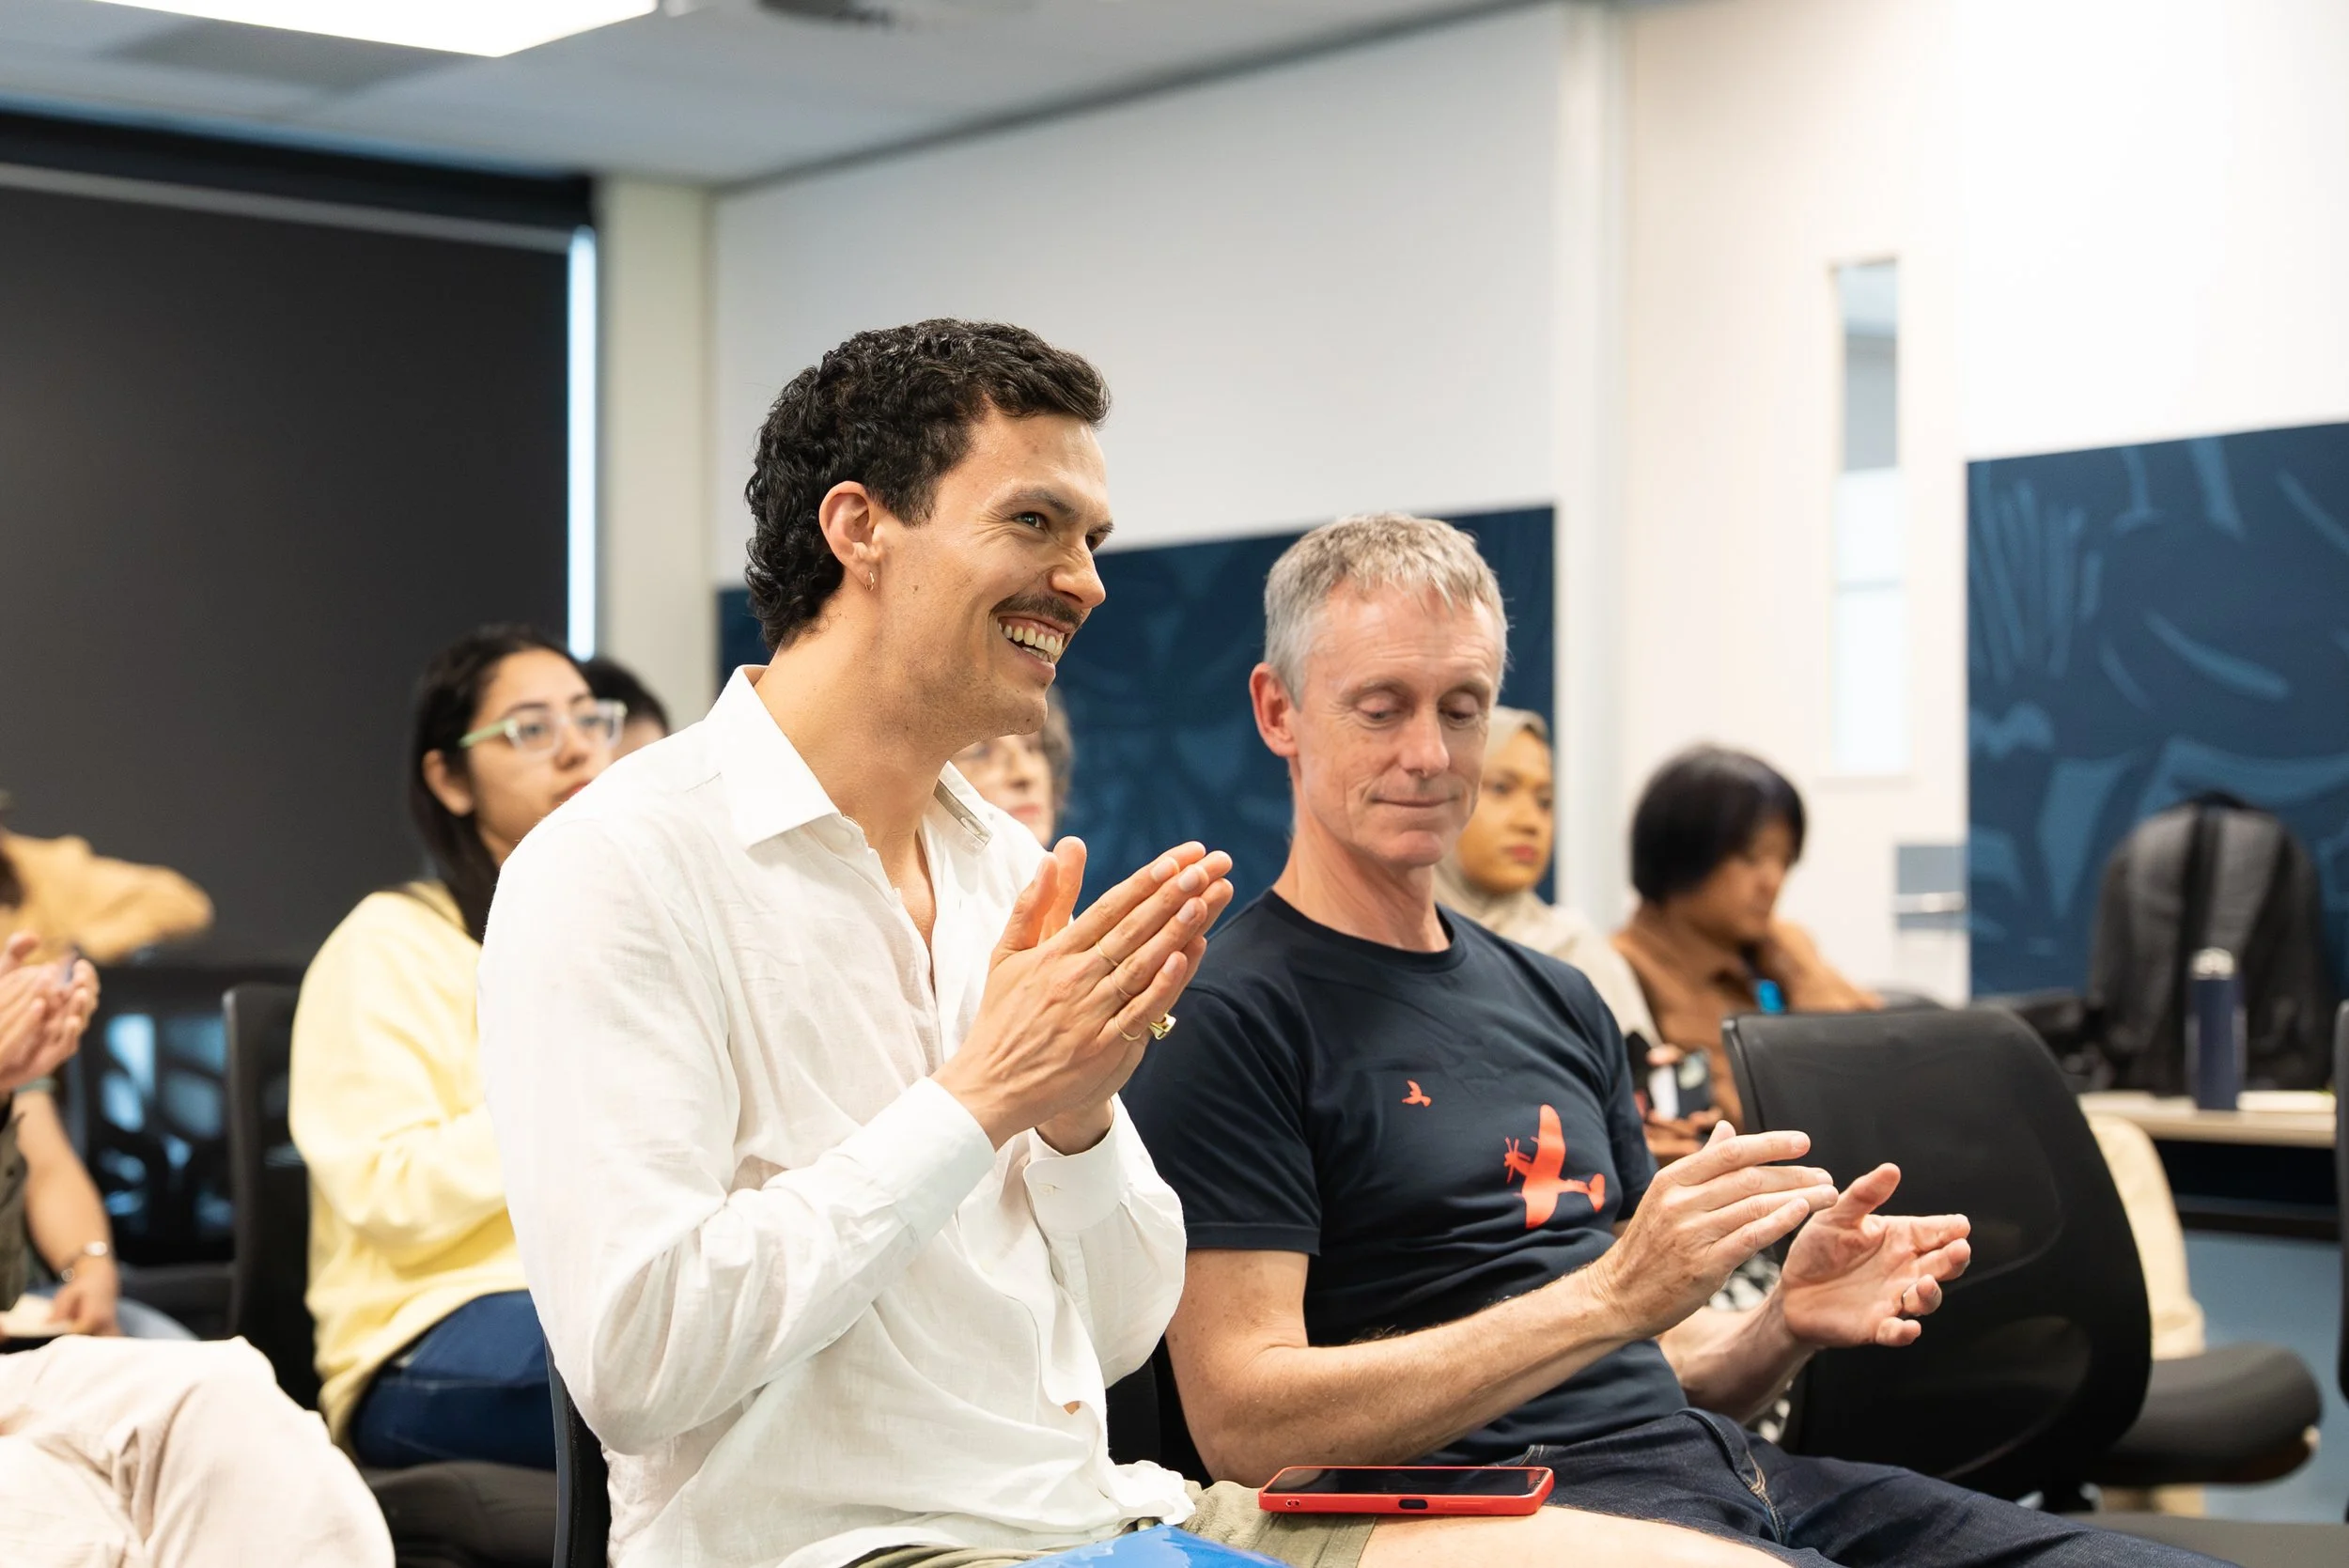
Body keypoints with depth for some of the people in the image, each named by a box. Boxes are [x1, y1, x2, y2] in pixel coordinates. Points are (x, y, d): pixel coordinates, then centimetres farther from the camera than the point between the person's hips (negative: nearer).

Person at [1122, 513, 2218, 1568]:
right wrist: (1611, 1296, -18)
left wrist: (1784, 1329, 0)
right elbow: (1245, 1427, -13)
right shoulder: (1229, 1017, -4)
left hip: (1719, 1469, 8)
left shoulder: (1557, 1003, 21)